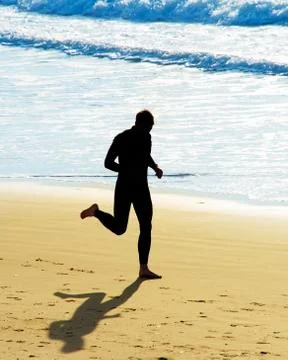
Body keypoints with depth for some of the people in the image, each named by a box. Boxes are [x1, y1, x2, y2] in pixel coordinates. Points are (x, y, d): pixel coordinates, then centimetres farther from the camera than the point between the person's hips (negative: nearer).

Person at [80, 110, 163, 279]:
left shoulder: (146, 137, 7)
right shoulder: (121, 138, -13)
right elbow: (108, 162, -13)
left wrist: (155, 167, 8)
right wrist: (127, 170, -24)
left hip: (141, 188, 6)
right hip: (124, 188, -6)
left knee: (146, 227, -2)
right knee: (118, 228, 2)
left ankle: (144, 268, 1)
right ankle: (95, 211, 30)